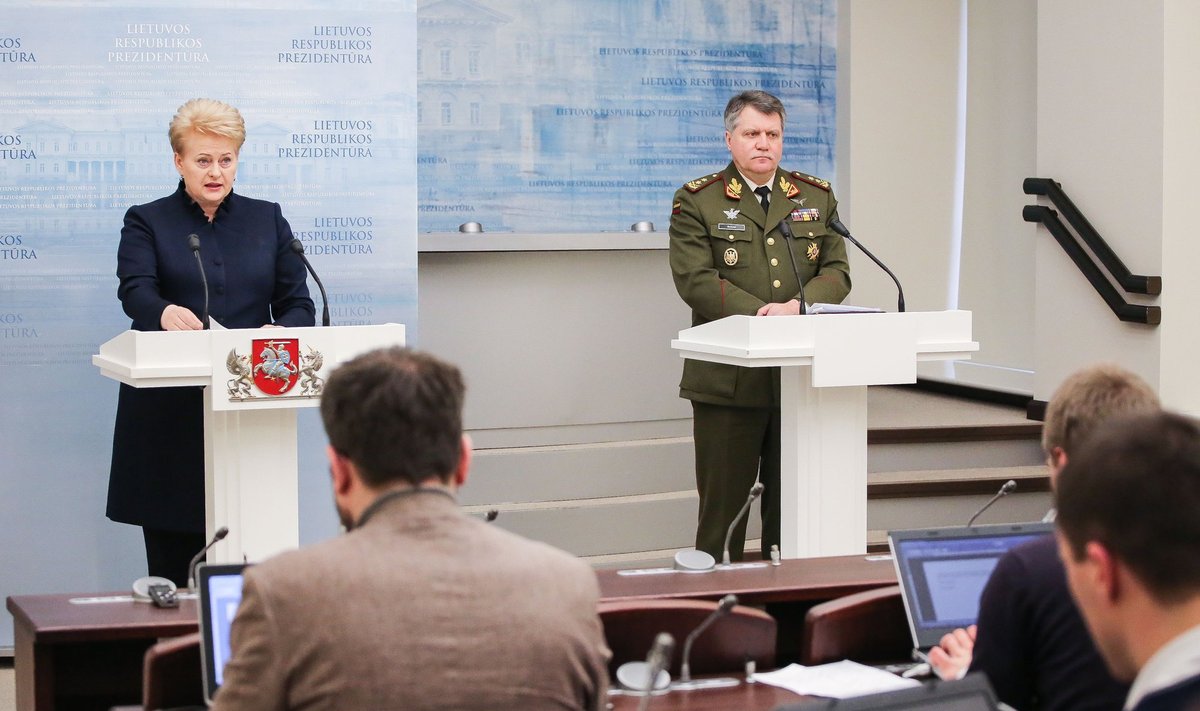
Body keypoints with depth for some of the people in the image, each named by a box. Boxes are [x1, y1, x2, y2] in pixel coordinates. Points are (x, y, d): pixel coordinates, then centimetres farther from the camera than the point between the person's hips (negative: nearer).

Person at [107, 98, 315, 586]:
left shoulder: (267, 221, 16)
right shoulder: (146, 222, 8)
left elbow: (298, 303, 10)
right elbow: (135, 290, -10)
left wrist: (281, 332, -14)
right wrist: (165, 312, -34)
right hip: (170, 413, -1)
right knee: (172, 558, -3)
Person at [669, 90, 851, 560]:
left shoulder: (818, 197, 14)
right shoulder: (696, 201, 2)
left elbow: (836, 273, 7)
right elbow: (694, 279, -9)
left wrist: (796, 307, -13)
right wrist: (762, 314, -17)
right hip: (728, 379, -3)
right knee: (723, 502, 0)